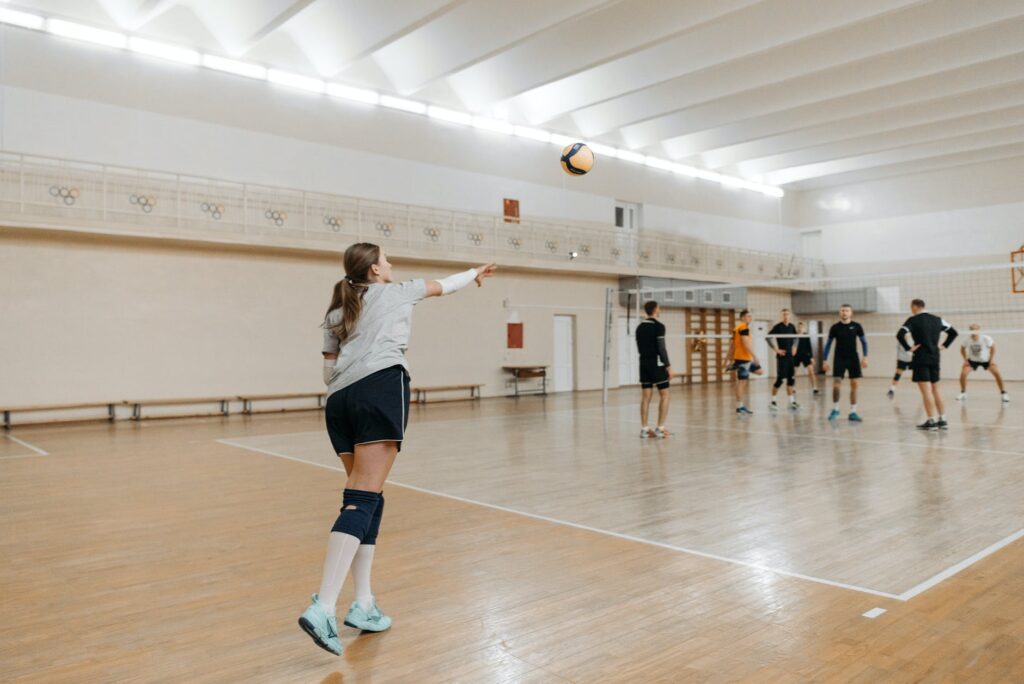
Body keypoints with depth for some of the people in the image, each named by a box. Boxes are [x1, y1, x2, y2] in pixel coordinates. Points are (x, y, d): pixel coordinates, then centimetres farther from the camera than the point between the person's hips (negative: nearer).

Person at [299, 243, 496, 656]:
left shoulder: (336, 313, 26)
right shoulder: (394, 291, 17)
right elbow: (441, 286, 33)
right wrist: (475, 274, 50)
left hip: (340, 400, 6)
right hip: (380, 390, -6)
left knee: (367, 498, 12)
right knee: (363, 500, -13)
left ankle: (363, 605, 11)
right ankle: (322, 608, -23)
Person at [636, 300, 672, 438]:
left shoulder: (640, 327, 11)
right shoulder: (658, 326, -10)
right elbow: (661, 348, -14)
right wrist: (668, 366, -12)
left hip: (644, 363, 6)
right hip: (657, 363, -6)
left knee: (646, 396, 7)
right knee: (664, 395, 2)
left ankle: (644, 429, 6)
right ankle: (660, 429, -2)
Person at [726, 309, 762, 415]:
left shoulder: (737, 328, 17)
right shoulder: (744, 327, -11)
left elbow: (731, 346, 18)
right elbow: (746, 344, -20)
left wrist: (729, 360, 20)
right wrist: (755, 357, -18)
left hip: (747, 359, 10)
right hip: (743, 358, -10)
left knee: (759, 371, 17)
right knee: (742, 382, -6)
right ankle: (740, 408, -2)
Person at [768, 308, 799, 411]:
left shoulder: (792, 327, 8)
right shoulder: (778, 326, -9)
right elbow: (768, 337, -15)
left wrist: (794, 347, 12)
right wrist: (776, 349, -15)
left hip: (790, 356, 6)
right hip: (781, 357, -6)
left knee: (791, 379, 6)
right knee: (780, 379, -7)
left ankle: (791, 401, 13)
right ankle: (772, 401, 4)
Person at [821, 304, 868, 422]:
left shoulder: (856, 326, 1)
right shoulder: (835, 327, -1)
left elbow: (864, 342, 9)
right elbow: (828, 344, 6)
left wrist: (865, 357, -1)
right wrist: (825, 360, 1)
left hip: (853, 359, 1)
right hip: (839, 359, -1)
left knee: (854, 385, 1)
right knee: (836, 384, -11)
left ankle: (853, 412, 9)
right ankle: (835, 409, 7)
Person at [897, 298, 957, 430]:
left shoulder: (913, 320, -7)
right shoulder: (937, 320, 11)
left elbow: (900, 335, -22)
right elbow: (953, 332, 18)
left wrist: (908, 348, -13)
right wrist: (944, 346, 17)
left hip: (921, 359, -6)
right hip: (935, 358, 6)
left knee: (926, 391, -5)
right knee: (935, 390, 15)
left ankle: (931, 421, -7)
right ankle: (942, 420, 16)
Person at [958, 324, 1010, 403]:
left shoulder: (986, 339, -25)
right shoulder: (966, 340, -22)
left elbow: (993, 347, -6)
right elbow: (962, 349, -1)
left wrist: (992, 359, -10)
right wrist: (965, 359, -7)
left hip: (986, 360, -1)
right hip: (972, 360, 1)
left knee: (997, 373, -18)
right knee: (963, 374, -19)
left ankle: (1003, 393, 1)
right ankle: (963, 392, 4)